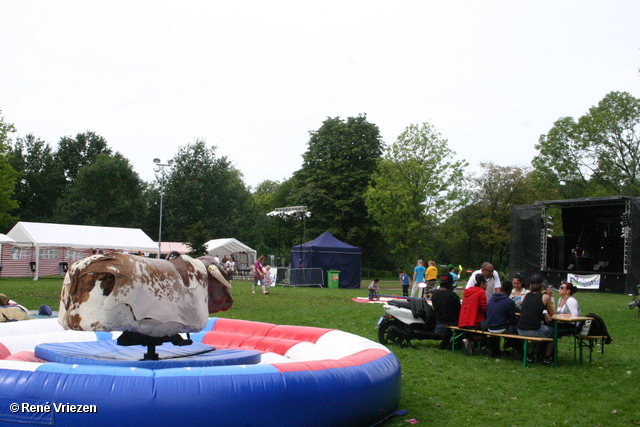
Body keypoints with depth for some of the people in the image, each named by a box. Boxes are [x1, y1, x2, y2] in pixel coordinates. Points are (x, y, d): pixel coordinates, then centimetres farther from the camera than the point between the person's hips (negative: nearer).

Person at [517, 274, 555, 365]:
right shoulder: (545, 297, -2)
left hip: (520, 331, 5)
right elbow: (551, 314, 12)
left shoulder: (527, 295, 11)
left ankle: (530, 355, 35)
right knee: (553, 331, 25)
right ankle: (547, 358, 27)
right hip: (534, 331, -5)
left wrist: (543, 314, 15)